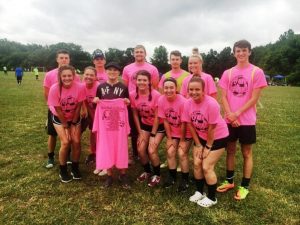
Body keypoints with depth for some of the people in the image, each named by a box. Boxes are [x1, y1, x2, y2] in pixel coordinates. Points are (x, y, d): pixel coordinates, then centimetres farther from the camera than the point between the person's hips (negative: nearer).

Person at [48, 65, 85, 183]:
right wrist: (66, 126, -13)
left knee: (76, 142, -5)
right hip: (59, 118, -1)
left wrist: (73, 123, -8)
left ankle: (75, 168, 18)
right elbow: (58, 110, -18)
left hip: (75, 117, 2)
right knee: (65, 142, -12)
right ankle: (63, 171, 10)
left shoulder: (80, 87, -24)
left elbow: (78, 106, -13)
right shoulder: (55, 89, -26)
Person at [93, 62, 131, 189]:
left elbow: (128, 104, 8)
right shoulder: (101, 87, 8)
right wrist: (95, 101, -7)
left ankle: (123, 175, 17)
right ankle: (109, 175, 19)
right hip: (105, 121, 2)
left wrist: (127, 101, -13)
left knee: (121, 147, 2)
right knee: (106, 148, 5)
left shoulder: (123, 87, 4)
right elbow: (97, 104, 14)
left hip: (119, 121, -1)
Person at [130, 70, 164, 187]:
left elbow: (157, 117, -18)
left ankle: (157, 175, 11)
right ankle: (147, 171, 23)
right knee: (140, 149, -5)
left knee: (151, 150, -14)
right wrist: (140, 132, -4)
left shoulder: (156, 95, -24)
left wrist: (153, 135, -15)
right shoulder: (133, 95, -12)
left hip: (158, 126, -4)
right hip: (145, 125, 4)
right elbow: (135, 114, -3)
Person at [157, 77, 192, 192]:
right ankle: (172, 176, 23)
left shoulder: (182, 101, -30)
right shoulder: (161, 100, -18)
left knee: (182, 153, -8)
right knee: (170, 152, 1)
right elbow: (165, 120, -10)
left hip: (185, 132, -4)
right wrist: (169, 138, -5)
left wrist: (182, 140, -12)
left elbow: (184, 123, -21)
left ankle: (185, 179, 12)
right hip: (173, 131, 4)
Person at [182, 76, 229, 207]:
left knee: (207, 167, -5)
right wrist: (198, 145, -3)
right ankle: (199, 192, 28)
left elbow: (212, 128, -23)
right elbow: (190, 124, -6)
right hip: (201, 136, 5)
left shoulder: (211, 104, -30)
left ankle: (212, 198, 17)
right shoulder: (188, 103, -13)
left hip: (218, 137, -5)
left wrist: (208, 146, -12)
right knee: (196, 164, 5)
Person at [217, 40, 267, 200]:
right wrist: (230, 115, -11)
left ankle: (244, 186, 21)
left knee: (247, 153, 8)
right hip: (229, 120, 4)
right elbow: (224, 97, 3)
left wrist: (237, 114, -14)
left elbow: (254, 99, -9)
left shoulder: (257, 72, -4)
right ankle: (229, 181, 30)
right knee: (230, 150, 13)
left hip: (246, 120, -3)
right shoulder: (228, 73, 6)